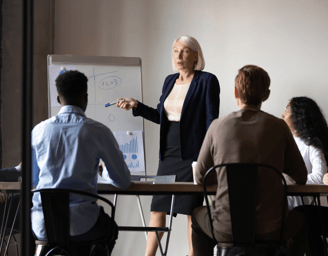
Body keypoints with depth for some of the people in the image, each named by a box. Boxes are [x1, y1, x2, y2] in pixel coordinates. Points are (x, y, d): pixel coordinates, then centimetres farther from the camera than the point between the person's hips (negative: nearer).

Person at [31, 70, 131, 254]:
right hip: (81, 225, -3)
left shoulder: (39, 130, 3)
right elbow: (123, 182, 1)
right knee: (110, 228, 32)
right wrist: (105, 173, 25)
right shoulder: (98, 131, -6)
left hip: (42, 226, 3)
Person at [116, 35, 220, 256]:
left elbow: (211, 121, -8)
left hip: (192, 155, -7)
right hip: (169, 153, 7)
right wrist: (136, 106, 10)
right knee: (158, 207, 8)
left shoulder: (207, 81, -6)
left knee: (192, 209, -3)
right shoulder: (170, 81, 14)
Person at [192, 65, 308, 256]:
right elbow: (300, 178, 5)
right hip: (270, 230, 0)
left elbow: (200, 178, 7)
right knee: (300, 219, 34)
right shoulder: (279, 127, -5)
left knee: (198, 216, 35)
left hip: (226, 232, 0)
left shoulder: (218, 127, -4)